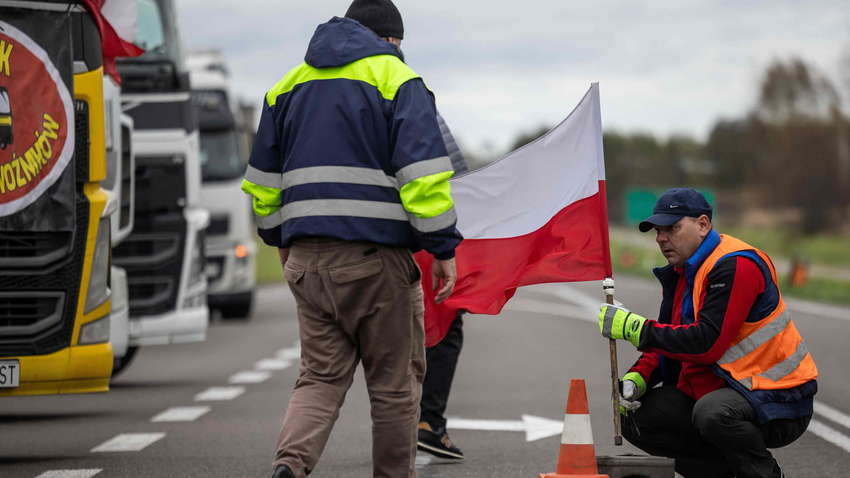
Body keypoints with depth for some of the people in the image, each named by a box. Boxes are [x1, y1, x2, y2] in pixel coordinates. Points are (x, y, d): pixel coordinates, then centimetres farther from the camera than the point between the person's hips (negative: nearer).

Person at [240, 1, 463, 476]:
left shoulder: (290, 85, 17)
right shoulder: (397, 81, -2)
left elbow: (264, 179, 20)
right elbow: (423, 174, -11)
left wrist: (281, 240, 30)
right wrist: (444, 248, -7)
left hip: (306, 258, 5)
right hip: (377, 258, -5)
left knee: (321, 376, 6)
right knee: (395, 383, 7)